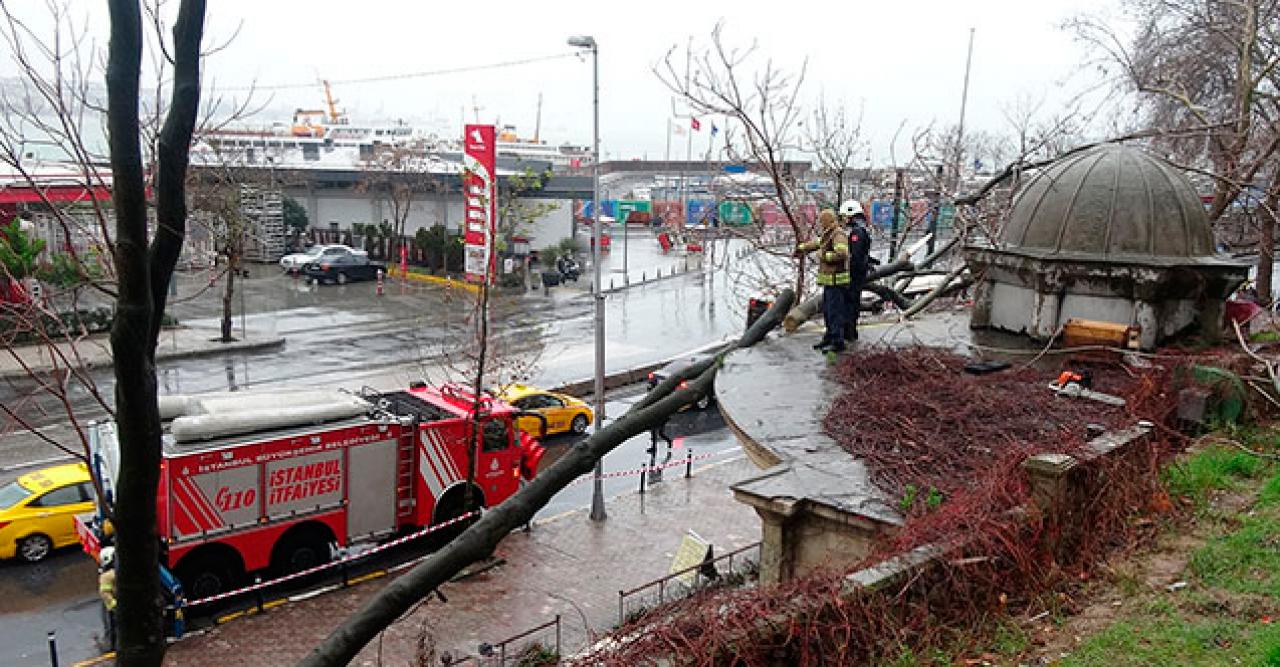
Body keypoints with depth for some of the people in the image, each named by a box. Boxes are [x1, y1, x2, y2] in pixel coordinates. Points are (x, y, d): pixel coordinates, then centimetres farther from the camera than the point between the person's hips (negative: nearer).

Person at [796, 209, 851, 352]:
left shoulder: (838, 236, -17)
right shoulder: (828, 235, 14)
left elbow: (842, 254, -32)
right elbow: (816, 242, 33)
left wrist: (824, 255, -21)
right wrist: (801, 248, 42)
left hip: (836, 280, -10)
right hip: (829, 281, 10)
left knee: (835, 312, -7)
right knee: (827, 311, 18)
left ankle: (838, 342, -3)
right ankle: (829, 338, 29)